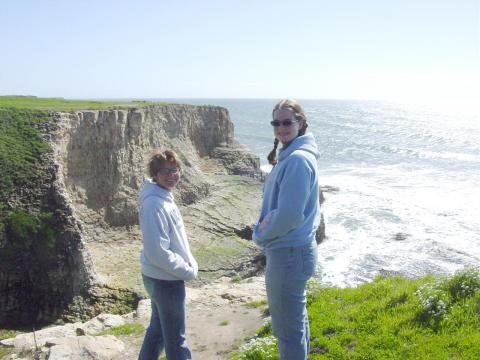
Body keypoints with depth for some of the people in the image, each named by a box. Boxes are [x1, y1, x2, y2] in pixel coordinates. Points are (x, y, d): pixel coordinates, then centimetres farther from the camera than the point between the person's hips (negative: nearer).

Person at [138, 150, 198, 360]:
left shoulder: (165, 197, 6)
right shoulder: (155, 204, -24)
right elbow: (158, 253, -26)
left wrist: (191, 262, 2)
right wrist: (188, 272, -15)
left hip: (161, 278, 9)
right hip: (166, 279, -9)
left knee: (158, 329, 24)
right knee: (175, 338, 6)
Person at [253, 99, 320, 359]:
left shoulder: (297, 159, -21)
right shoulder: (289, 156, 10)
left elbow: (289, 215, -25)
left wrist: (260, 235, -9)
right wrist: (263, 228, 0)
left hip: (288, 253, -10)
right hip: (293, 250, 10)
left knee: (287, 328, 3)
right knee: (296, 320, 23)